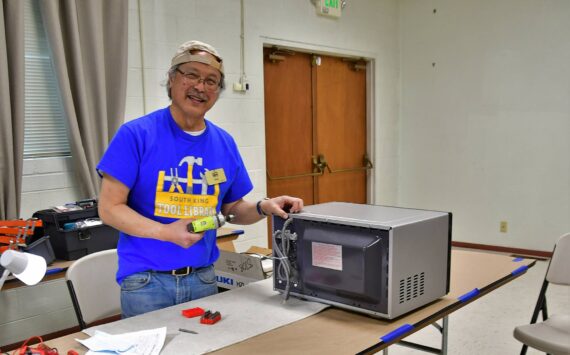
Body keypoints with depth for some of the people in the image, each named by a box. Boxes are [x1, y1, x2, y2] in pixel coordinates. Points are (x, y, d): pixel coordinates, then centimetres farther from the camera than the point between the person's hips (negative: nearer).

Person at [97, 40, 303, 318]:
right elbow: (109, 208, -10)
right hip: (145, 281, -4)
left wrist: (264, 208, -8)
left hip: (202, 278, 4)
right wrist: (166, 232, -22)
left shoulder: (224, 144, 4)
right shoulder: (136, 135, -10)